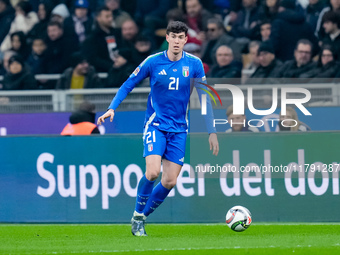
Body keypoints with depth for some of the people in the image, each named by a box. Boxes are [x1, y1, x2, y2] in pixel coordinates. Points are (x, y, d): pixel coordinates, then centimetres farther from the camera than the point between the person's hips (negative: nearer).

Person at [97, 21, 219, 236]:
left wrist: (212, 131, 2)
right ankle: (137, 215, -1)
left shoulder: (194, 64, -1)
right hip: (156, 124, -2)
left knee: (170, 182, -5)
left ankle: (142, 217, 14)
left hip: (179, 129, 2)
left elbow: (204, 97, 5)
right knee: (152, 172, -22)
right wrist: (112, 108, -11)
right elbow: (128, 85, 3)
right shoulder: (153, 62, -6)